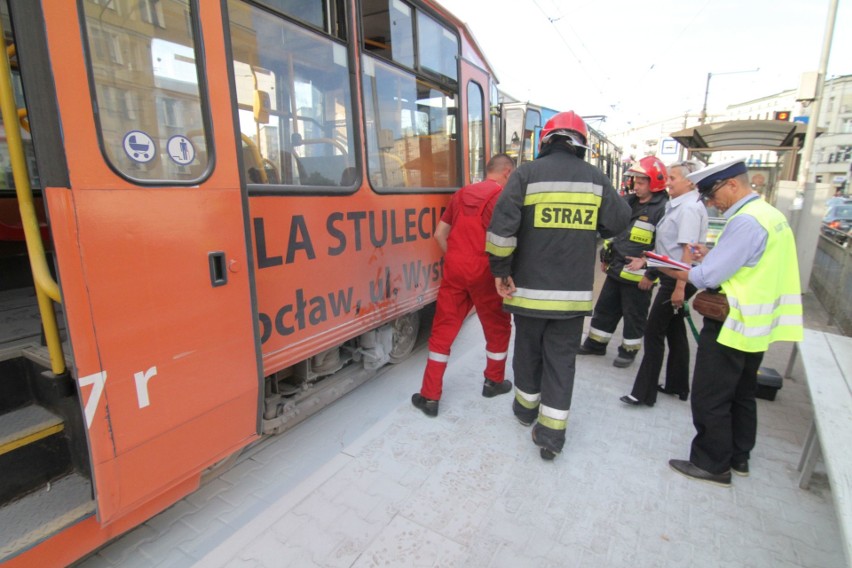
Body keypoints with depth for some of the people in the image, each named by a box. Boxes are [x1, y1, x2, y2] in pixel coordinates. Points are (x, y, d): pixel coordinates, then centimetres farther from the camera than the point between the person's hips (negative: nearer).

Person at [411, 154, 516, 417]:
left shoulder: (462, 193, 13)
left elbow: (439, 234, 13)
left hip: (454, 267, 5)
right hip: (483, 270, -4)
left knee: (443, 329, 8)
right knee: (498, 327, 18)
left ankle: (430, 396, 12)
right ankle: (494, 381, 34)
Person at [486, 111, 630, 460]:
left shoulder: (527, 173, -5)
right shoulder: (596, 178, 2)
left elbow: (502, 226, -15)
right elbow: (618, 222, 10)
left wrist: (501, 270, -7)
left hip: (530, 287, -1)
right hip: (575, 292, 2)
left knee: (528, 351, 18)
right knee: (561, 360, 11)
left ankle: (526, 408, 38)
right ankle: (551, 434, 14)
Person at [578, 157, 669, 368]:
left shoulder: (662, 209, -13)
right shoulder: (628, 202, 10)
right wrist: (606, 257, 18)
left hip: (638, 275, -7)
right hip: (616, 269, 7)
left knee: (634, 316, 8)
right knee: (605, 308, 15)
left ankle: (629, 350, 25)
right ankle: (595, 343, 29)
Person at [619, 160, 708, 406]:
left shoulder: (689, 208, -16)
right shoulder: (678, 205, 13)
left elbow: (689, 250, -21)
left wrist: (680, 287, -24)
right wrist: (647, 262, 18)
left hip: (679, 278, -10)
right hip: (672, 276, 10)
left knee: (654, 332, -6)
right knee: (674, 330, 16)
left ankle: (644, 392, 1)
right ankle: (677, 385, 29)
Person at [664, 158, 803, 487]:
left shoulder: (745, 221, -21)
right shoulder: (770, 214, 10)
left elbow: (709, 276, -23)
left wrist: (676, 271, -6)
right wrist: (710, 256, 6)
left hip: (732, 326, -10)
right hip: (757, 326, 10)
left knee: (710, 400, 2)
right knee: (742, 395, 21)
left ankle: (712, 465, 15)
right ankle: (738, 457, 34)